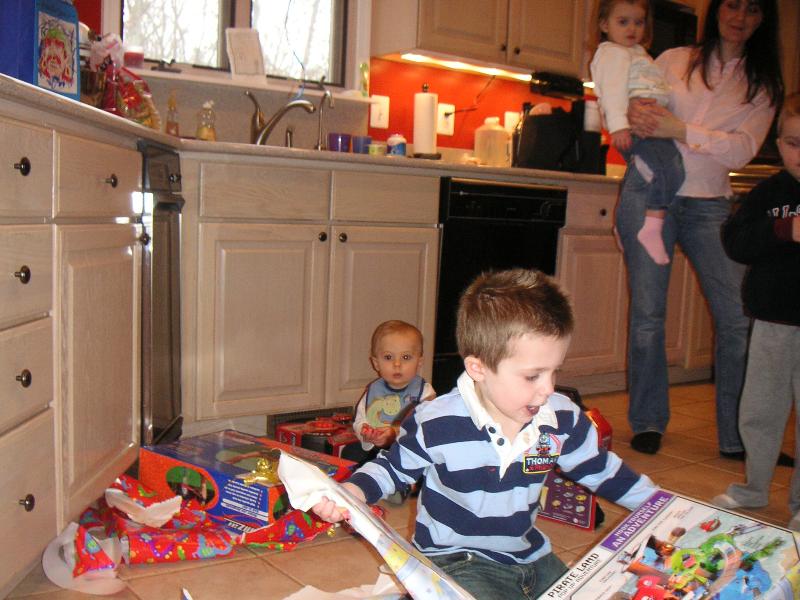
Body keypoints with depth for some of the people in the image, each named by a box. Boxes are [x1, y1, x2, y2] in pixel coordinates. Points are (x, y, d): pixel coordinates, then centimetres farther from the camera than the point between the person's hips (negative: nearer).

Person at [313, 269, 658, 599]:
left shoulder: (563, 419, -8)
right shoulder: (435, 424, -20)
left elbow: (602, 471, 9)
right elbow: (394, 467, -3)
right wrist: (352, 492, -20)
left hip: (531, 557, 6)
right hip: (455, 561, -6)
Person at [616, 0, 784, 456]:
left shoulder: (765, 85, 10)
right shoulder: (674, 60, 9)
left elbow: (742, 150, -5)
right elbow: (622, 109, 11)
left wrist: (680, 130, -19)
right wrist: (634, 116, -14)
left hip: (710, 204, 1)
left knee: (739, 317, -7)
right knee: (648, 311, -1)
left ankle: (740, 437, 6)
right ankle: (648, 423, 15)